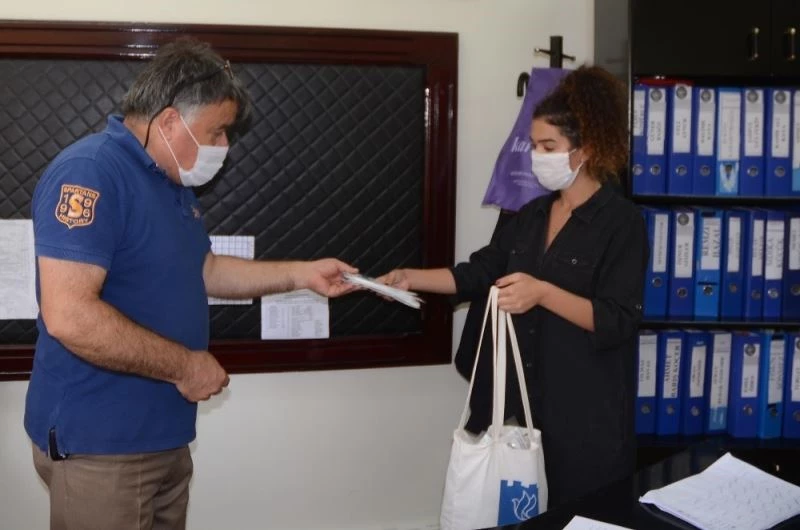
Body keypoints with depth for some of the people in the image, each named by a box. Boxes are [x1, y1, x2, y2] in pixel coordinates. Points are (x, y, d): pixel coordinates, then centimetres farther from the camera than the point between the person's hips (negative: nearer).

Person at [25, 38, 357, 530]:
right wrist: (184, 366, -20)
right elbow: (68, 316, -29)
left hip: (163, 435, 10)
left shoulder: (173, 184, 13)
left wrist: (301, 273, 15)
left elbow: (205, 270, 24)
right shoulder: (90, 172, -21)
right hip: (100, 443, -10)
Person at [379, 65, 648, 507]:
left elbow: (618, 322, -17)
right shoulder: (532, 214, 12)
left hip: (584, 415, -6)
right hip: (520, 401, 6)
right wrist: (413, 278, 0)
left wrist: (543, 293, -28)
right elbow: (478, 274, 13)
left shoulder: (621, 221, -10)